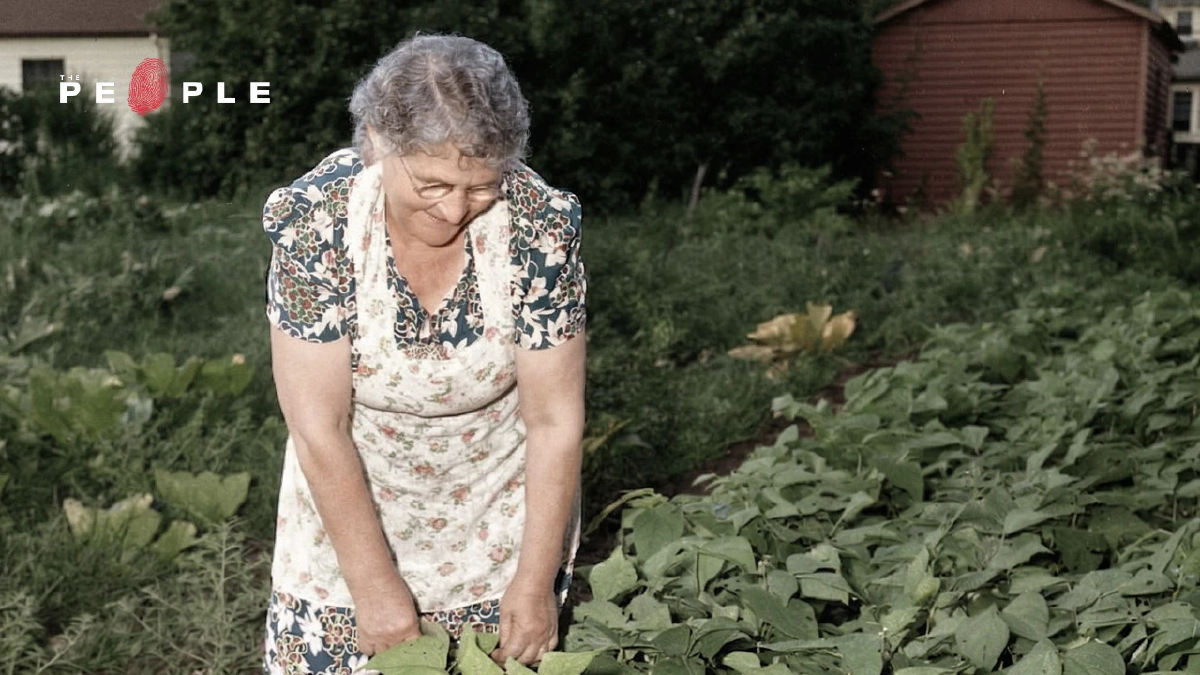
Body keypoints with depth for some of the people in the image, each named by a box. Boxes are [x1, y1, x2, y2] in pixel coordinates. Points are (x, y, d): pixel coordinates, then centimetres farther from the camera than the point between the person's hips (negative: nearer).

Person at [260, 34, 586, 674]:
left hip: (499, 496, 1)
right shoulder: (315, 219, -25)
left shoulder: (540, 223, -23)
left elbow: (555, 420, -15)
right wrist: (375, 585, -18)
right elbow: (318, 427, -21)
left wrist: (535, 582, -13)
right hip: (350, 490, 0)